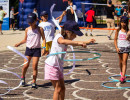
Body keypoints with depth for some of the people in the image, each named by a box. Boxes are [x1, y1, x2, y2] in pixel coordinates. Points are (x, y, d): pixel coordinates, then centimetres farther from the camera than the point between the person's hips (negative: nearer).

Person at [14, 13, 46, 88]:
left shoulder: (39, 29, -3)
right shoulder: (27, 29, 6)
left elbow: (43, 39, -1)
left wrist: (44, 48, -13)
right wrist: (19, 43, 1)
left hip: (36, 49, -2)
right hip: (28, 49, 2)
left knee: (35, 66, -5)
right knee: (26, 65, -3)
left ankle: (34, 82, 3)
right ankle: (23, 78, 24)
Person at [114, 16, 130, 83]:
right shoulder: (118, 30, 3)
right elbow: (115, 39, 4)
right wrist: (116, 47, -6)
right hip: (119, 47, 2)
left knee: (124, 62, -9)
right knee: (120, 61, 15)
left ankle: (122, 77, -15)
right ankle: (121, 72, 41)